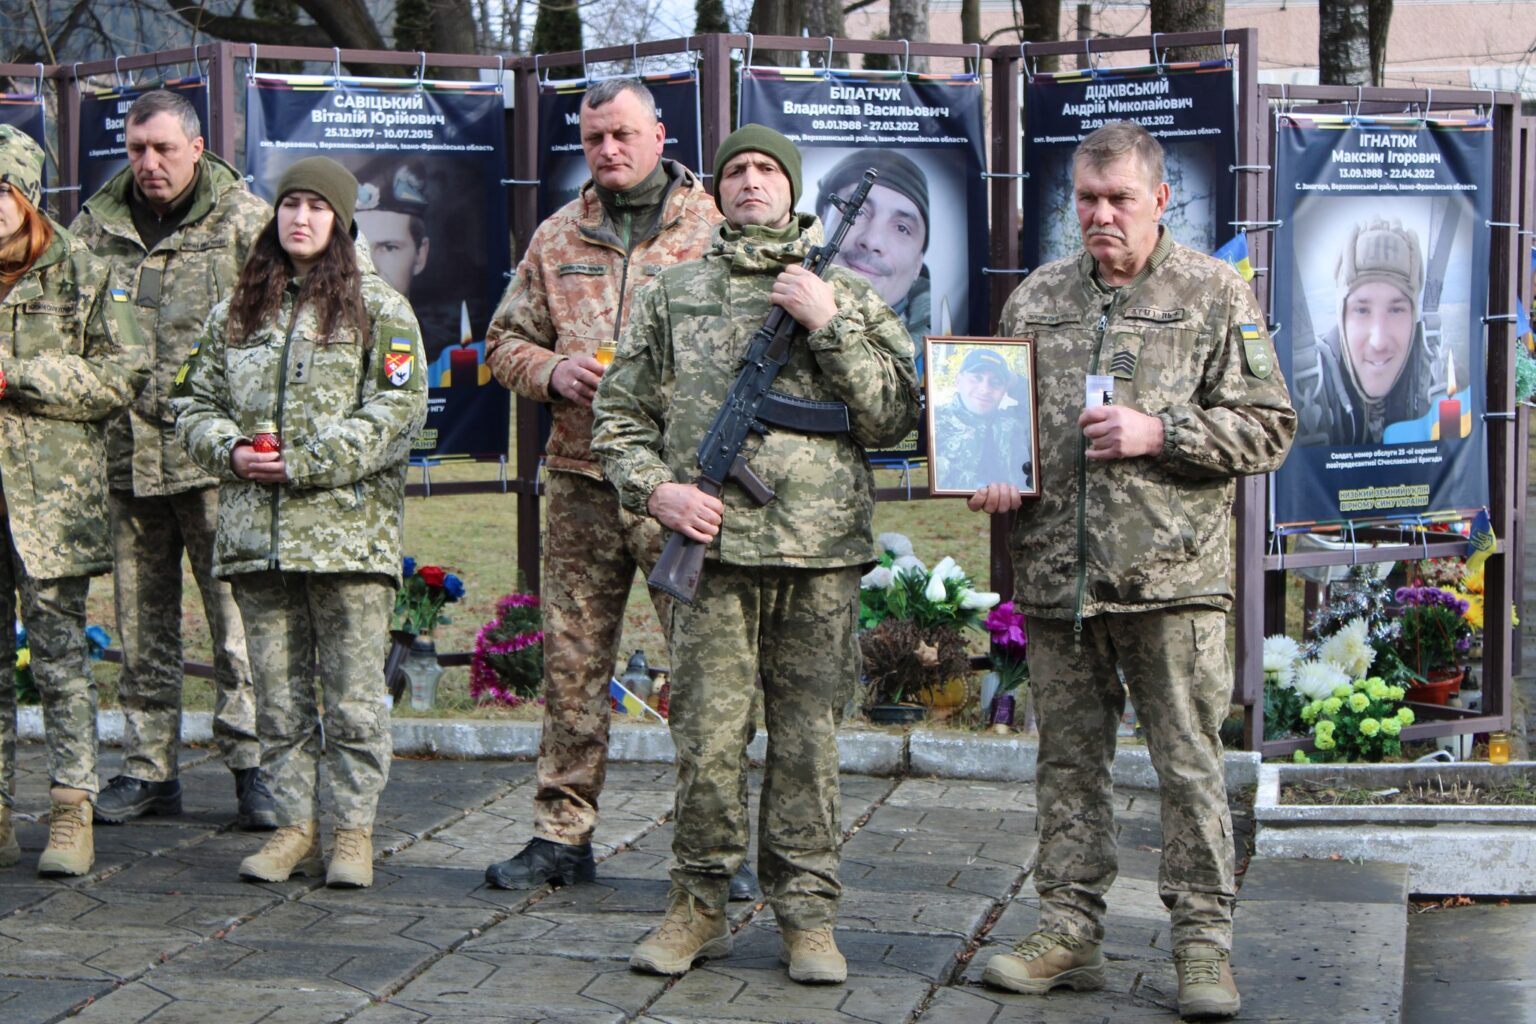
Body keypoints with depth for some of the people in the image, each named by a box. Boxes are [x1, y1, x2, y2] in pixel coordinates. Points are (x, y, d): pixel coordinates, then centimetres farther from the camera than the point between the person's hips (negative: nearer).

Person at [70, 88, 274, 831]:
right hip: (125, 454, 4)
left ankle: (251, 764, 1)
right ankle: (148, 769, 19)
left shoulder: (244, 222, 2)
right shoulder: (95, 226, 13)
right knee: (142, 621, 10)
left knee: (239, 615, -6)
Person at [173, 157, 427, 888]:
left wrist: (307, 462, -13)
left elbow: (398, 410, -7)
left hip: (349, 531, -4)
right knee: (279, 691, 8)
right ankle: (294, 826, 17)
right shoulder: (236, 310, 16)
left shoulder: (378, 308, 2)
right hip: (254, 530, 4)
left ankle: (355, 829, 9)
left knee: (354, 693, -1)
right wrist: (231, 450, -4)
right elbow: (195, 403, 17)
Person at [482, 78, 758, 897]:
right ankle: (561, 835, 17)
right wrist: (551, 371, -1)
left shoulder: (715, 228, 3)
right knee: (572, 660, 8)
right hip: (582, 476, 4)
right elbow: (506, 340, 20)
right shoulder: (557, 237, 15)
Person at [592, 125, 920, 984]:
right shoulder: (674, 295, 13)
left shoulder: (849, 294, 11)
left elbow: (894, 419, 3)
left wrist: (830, 325, -6)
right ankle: (701, 906, 14)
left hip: (820, 550, 0)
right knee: (708, 735, 0)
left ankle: (808, 914, 14)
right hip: (713, 542, 0)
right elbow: (620, 416, 15)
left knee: (809, 737, 4)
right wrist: (654, 489, -3)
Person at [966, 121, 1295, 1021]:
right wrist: (990, 471, 2)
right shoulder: (1036, 299, 14)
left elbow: (1269, 427, 0)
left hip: (1172, 575, -4)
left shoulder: (1215, 295, 2)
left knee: (1188, 763, -1)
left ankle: (1204, 942, 9)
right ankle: (1070, 932, 20)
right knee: (1070, 760, 10)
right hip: (1056, 572, 4)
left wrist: (1160, 432, -12)